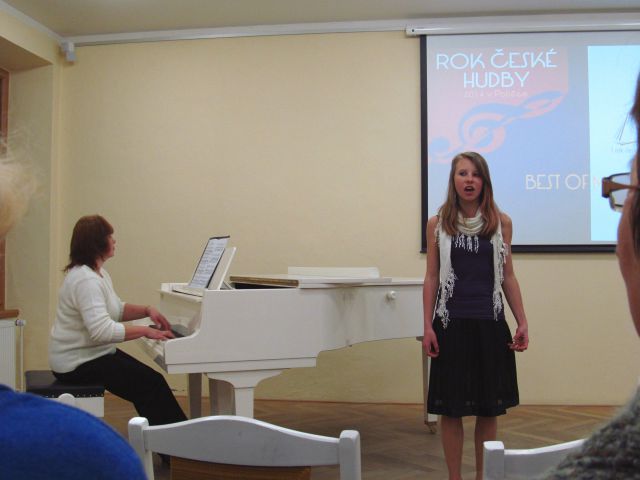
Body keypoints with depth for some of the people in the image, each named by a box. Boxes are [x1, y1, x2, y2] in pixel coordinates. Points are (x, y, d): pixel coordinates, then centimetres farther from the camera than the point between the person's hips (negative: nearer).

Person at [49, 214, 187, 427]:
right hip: (78, 364, -11)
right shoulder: (86, 280, -24)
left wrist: (147, 310, 3)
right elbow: (102, 331, -33)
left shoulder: (98, 274, 10)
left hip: (95, 353, 11)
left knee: (149, 381, 9)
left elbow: (116, 309, 20)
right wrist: (145, 331, -26)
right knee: (152, 384, -13)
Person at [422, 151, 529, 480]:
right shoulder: (438, 224, 2)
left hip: (490, 324, 1)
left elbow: (508, 276, 7)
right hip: (451, 324, -1)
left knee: (489, 407, 7)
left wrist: (522, 322, 2)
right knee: (450, 407, 3)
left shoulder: (501, 223, 3)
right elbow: (431, 277, 2)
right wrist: (428, 326, -4)